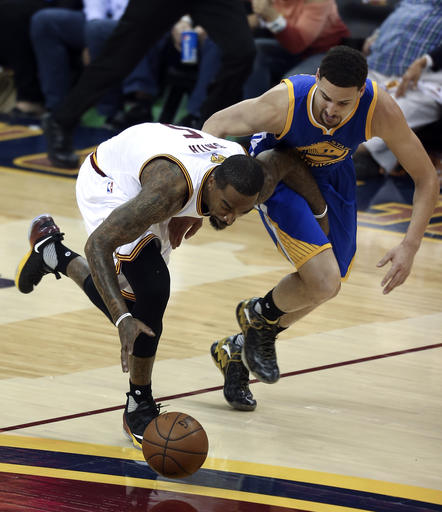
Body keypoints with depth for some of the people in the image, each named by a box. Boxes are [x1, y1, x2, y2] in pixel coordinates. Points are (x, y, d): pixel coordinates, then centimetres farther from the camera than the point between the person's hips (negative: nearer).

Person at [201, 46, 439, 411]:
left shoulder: (381, 110, -34)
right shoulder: (284, 103, -38)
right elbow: (216, 125, -20)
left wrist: (410, 246, -31)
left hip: (332, 176, 4)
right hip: (279, 176, -4)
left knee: (322, 287, 15)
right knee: (324, 283, -21)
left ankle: (236, 352, 37)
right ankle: (258, 316, 12)